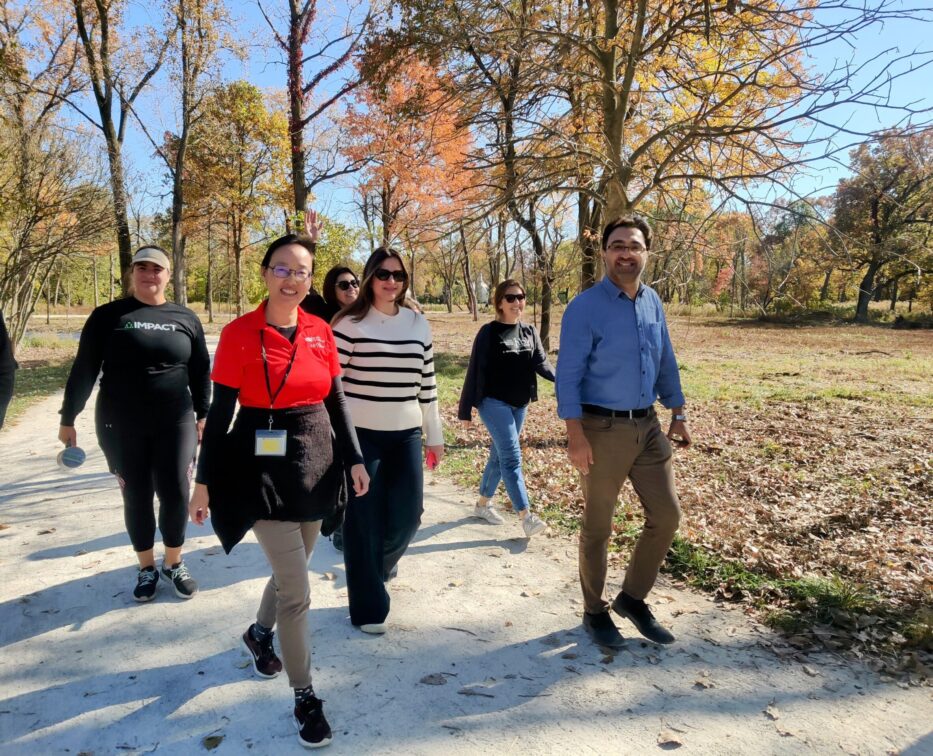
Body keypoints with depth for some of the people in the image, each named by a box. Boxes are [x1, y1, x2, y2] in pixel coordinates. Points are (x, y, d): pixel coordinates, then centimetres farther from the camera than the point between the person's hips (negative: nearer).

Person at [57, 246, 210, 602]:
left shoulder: (186, 318, 4)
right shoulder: (108, 316, -1)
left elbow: (200, 372, 9)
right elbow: (83, 370, 1)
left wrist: (202, 417, 8)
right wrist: (68, 418, 3)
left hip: (174, 424, 1)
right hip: (120, 427, -1)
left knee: (175, 494, 1)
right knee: (136, 497, 8)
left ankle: (174, 563, 23)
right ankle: (146, 568, 26)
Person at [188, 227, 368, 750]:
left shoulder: (321, 332, 2)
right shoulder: (240, 334, -10)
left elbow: (337, 401, 9)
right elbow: (220, 413, -7)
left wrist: (355, 459, 6)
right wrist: (205, 482, -4)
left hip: (316, 465, 5)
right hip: (263, 470, -5)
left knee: (291, 571, 20)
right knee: (297, 590, -2)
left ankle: (260, 634, 51)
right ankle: (306, 698, 18)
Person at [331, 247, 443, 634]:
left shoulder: (418, 324, 8)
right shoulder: (349, 323, -5)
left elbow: (427, 383, 12)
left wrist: (434, 436, 13)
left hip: (406, 435, 4)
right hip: (359, 435, -4)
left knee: (407, 515, 6)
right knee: (363, 521, 2)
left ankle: (378, 565, 40)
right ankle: (368, 607, 19)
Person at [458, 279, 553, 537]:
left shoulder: (530, 332, 7)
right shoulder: (488, 333, -9)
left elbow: (541, 362, -4)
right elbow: (475, 372, -8)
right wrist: (465, 409, -8)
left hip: (520, 405, 6)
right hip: (493, 403, -6)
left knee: (499, 456, 15)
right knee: (511, 458, -11)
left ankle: (483, 504, 30)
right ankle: (526, 516, -11)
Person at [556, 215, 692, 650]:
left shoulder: (654, 304, 8)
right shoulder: (585, 308, -12)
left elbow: (666, 364, 15)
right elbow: (568, 376, -14)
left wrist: (677, 415, 12)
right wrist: (576, 435, -20)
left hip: (648, 426, 6)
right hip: (603, 429, -6)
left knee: (666, 516, 10)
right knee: (597, 526, 8)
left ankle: (633, 598, 30)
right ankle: (595, 612, 27)